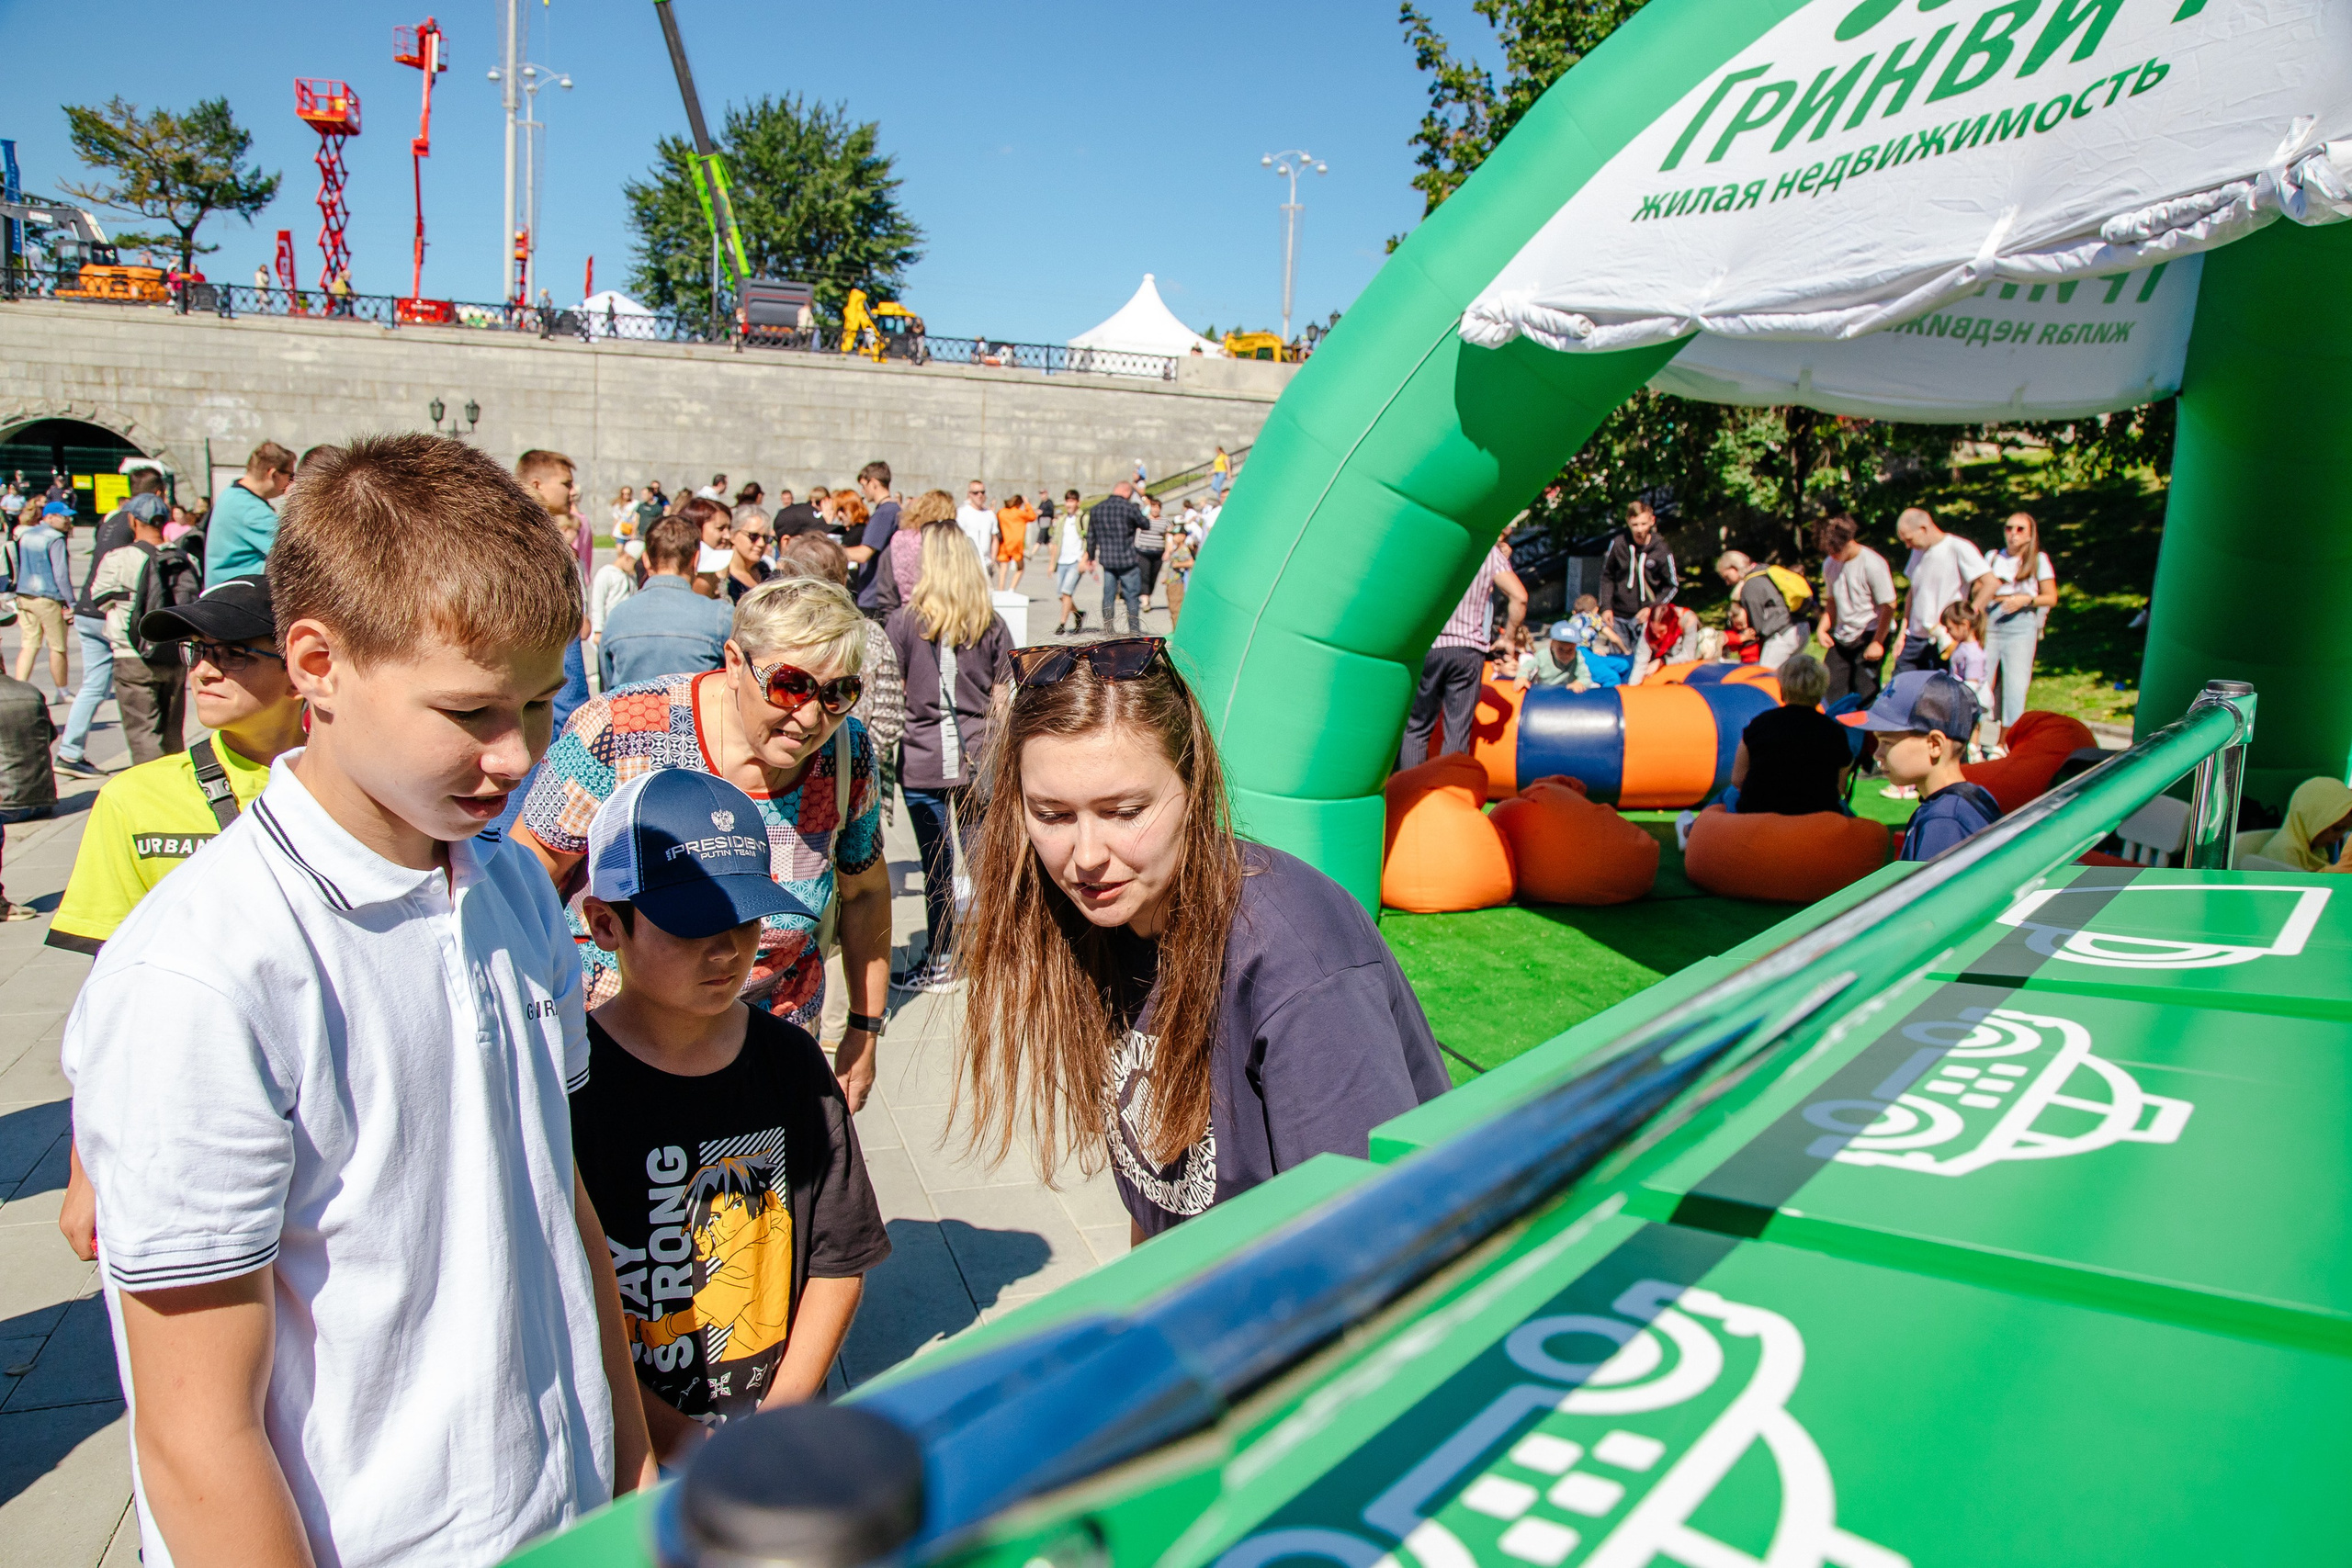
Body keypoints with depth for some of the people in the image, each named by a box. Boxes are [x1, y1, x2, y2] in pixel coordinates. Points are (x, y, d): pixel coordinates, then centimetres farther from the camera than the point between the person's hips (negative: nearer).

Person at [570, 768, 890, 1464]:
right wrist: (679, 1442, -10)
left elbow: (839, 1259, 7)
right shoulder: (568, 1079, -9)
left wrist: (781, 1418, -1)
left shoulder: (789, 1061, 4)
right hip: (624, 1455, -2)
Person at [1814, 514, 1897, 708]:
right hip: (1842, 638, 6)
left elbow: (1888, 606, -14)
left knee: (1864, 692, -10)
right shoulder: (1830, 564, 3)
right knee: (1830, 690, 2)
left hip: (1870, 635, -6)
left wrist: (1878, 643, -15)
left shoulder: (1873, 564, -16)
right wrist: (1823, 628, 1)